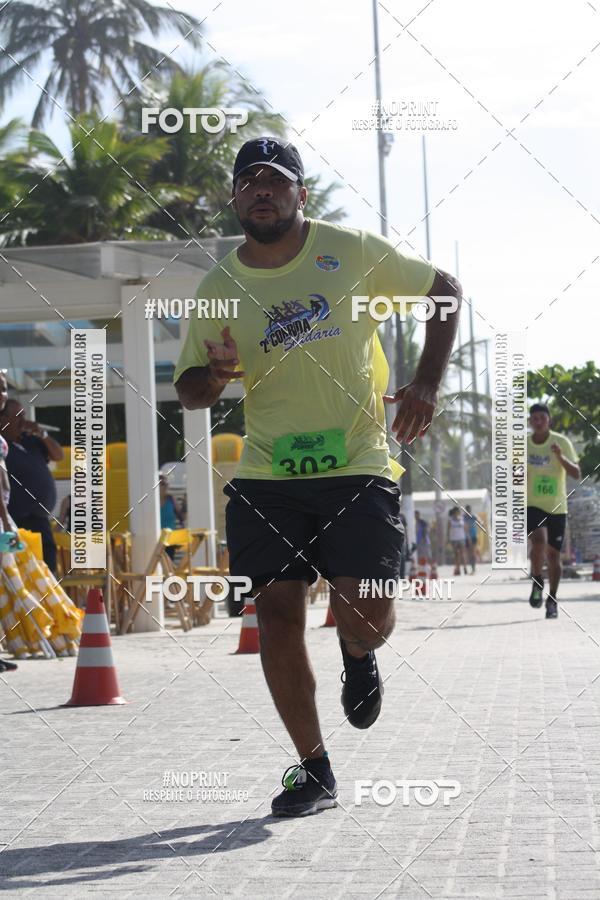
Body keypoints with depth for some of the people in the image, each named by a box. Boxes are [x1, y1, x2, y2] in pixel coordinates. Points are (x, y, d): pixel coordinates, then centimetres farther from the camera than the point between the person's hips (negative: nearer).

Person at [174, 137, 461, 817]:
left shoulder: (352, 252, -1)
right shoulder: (218, 288, 4)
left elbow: (443, 290, 10)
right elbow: (187, 390, 11)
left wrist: (426, 384, -1)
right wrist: (217, 375, -14)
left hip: (358, 468, -2)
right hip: (267, 477, 2)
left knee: (365, 618, -13)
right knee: (276, 614, -5)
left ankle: (358, 655, 27)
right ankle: (313, 771, 10)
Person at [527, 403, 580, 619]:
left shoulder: (562, 442, -6)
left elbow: (576, 474, -11)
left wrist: (560, 457, -26)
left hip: (557, 508, 0)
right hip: (532, 506, 0)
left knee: (553, 555, 4)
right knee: (539, 540, -27)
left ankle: (552, 600, 22)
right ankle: (537, 582, -4)